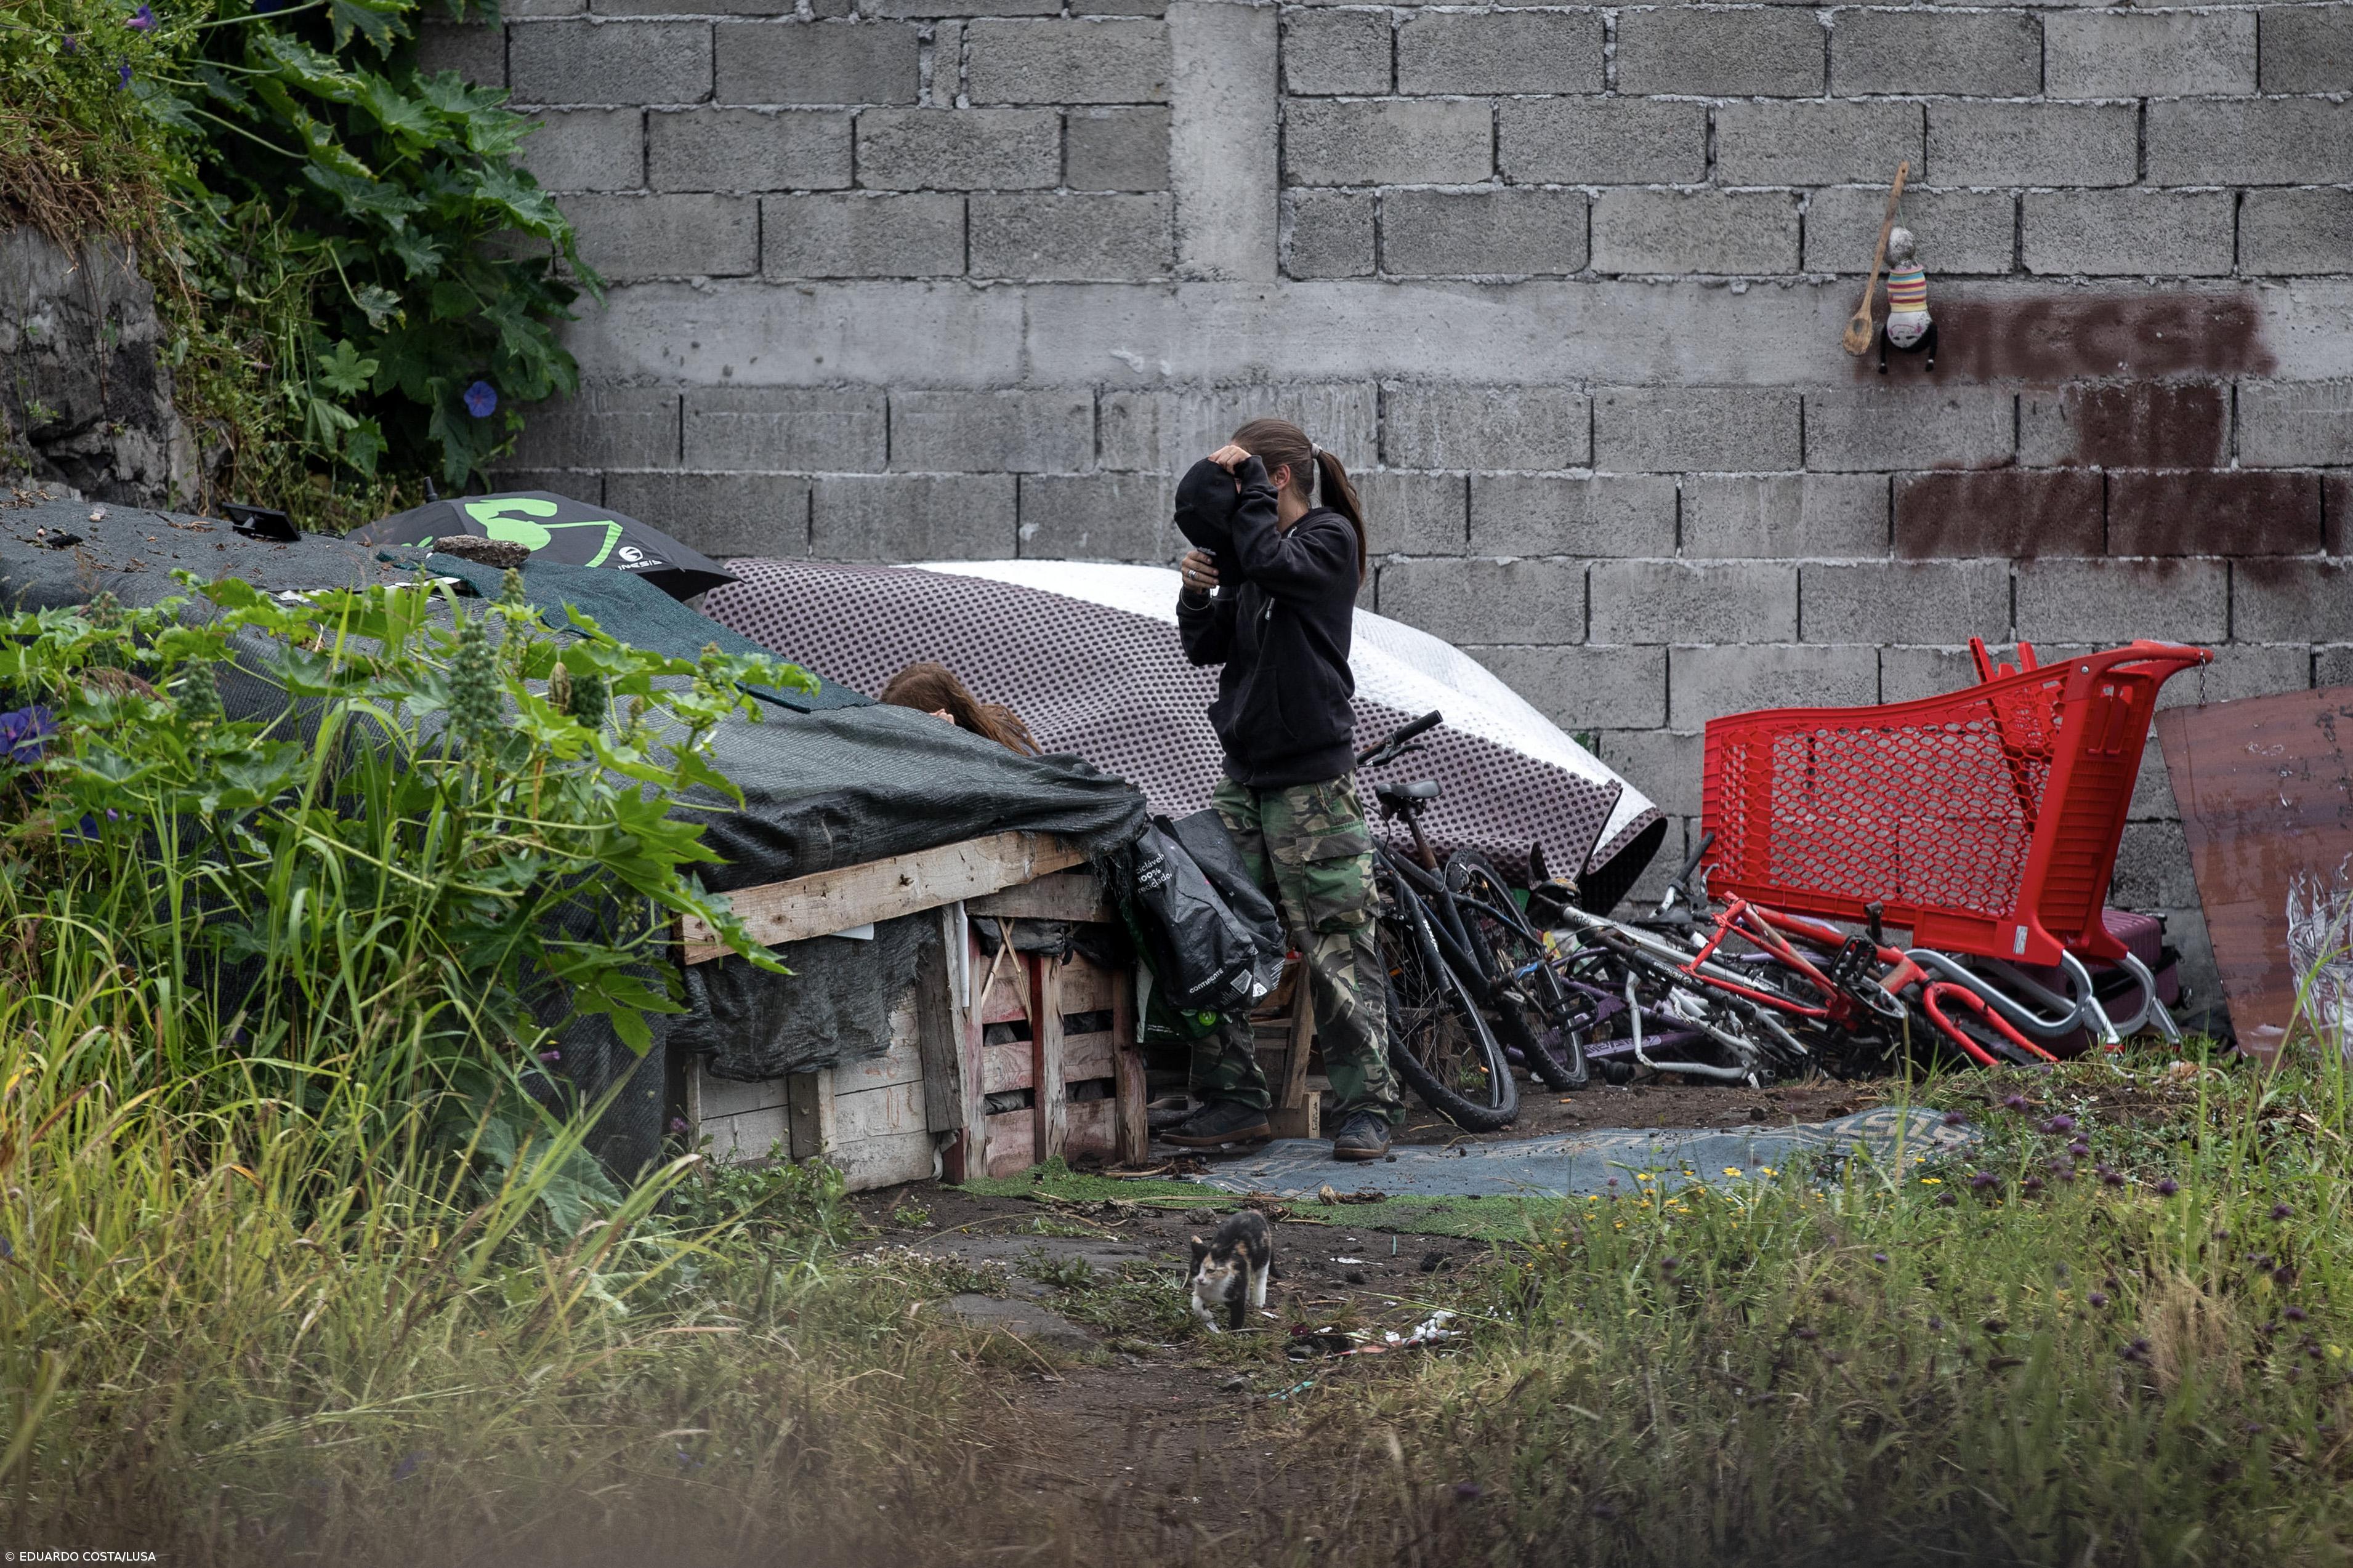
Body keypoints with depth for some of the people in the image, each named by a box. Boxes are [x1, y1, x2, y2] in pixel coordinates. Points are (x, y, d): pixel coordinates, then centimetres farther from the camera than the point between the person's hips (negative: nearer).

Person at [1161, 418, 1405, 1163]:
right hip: (1245, 777, 8)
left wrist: (1245, 480, -12)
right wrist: (1197, 594, -1)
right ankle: (1235, 1098, 9)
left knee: (1337, 947, -7)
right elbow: (1208, 648, 18)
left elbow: (1272, 561, -24)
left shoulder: (1329, 538, -4)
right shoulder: (1249, 554, 17)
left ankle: (1369, 1102, -3)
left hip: (1313, 781, -8)